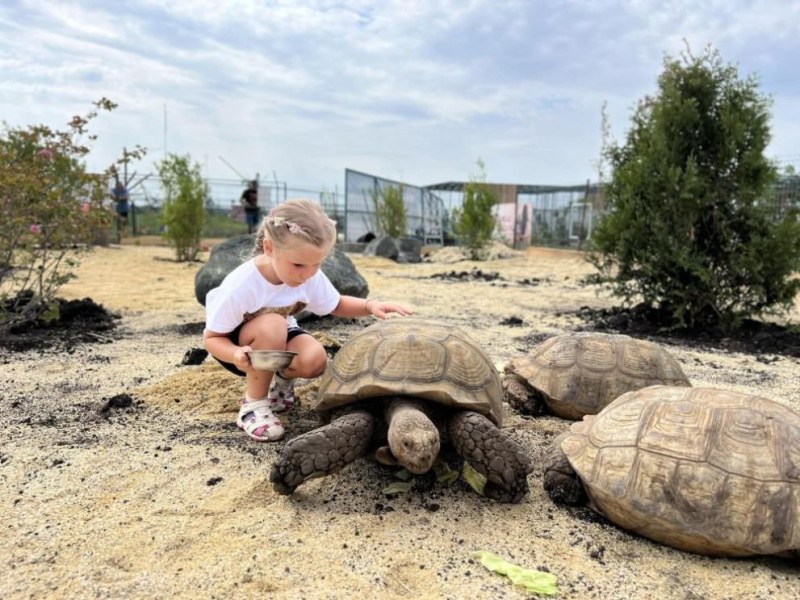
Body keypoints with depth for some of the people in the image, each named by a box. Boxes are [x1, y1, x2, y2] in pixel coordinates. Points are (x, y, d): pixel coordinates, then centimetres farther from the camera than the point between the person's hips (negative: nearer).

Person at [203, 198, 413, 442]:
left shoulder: (311, 276, -20)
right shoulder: (239, 287, -34)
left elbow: (336, 305, -2)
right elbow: (211, 338, -22)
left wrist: (370, 305, -21)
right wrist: (236, 354, -44)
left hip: (279, 340, 4)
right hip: (239, 345, -4)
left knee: (315, 360, -28)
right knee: (272, 326, -37)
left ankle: (282, 378, 9)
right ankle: (254, 403, -17)